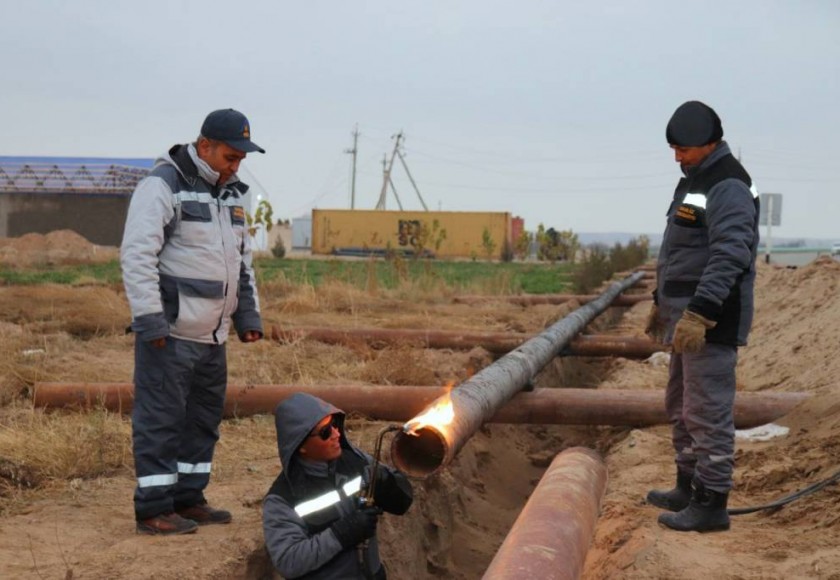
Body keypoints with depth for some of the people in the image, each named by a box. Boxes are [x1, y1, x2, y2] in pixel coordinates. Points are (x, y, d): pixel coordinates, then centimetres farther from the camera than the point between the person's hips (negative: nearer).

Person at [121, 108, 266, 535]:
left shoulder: (229, 194, 15)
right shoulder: (163, 186, -11)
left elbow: (242, 260, 25)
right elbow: (136, 254, -17)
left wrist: (248, 314, 18)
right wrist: (150, 319, -21)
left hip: (211, 335, 9)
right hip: (170, 333, -9)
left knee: (204, 419, 14)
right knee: (160, 419, -3)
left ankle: (188, 499, 25)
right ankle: (153, 509, 3)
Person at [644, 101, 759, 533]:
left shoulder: (728, 188, -16)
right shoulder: (694, 180, 17)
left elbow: (729, 257, -26)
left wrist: (699, 313, -31)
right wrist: (661, 302, 27)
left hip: (712, 320, -11)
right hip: (688, 315, 11)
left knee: (707, 409, -7)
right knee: (681, 406, 18)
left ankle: (711, 502, -1)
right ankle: (689, 487, 29)